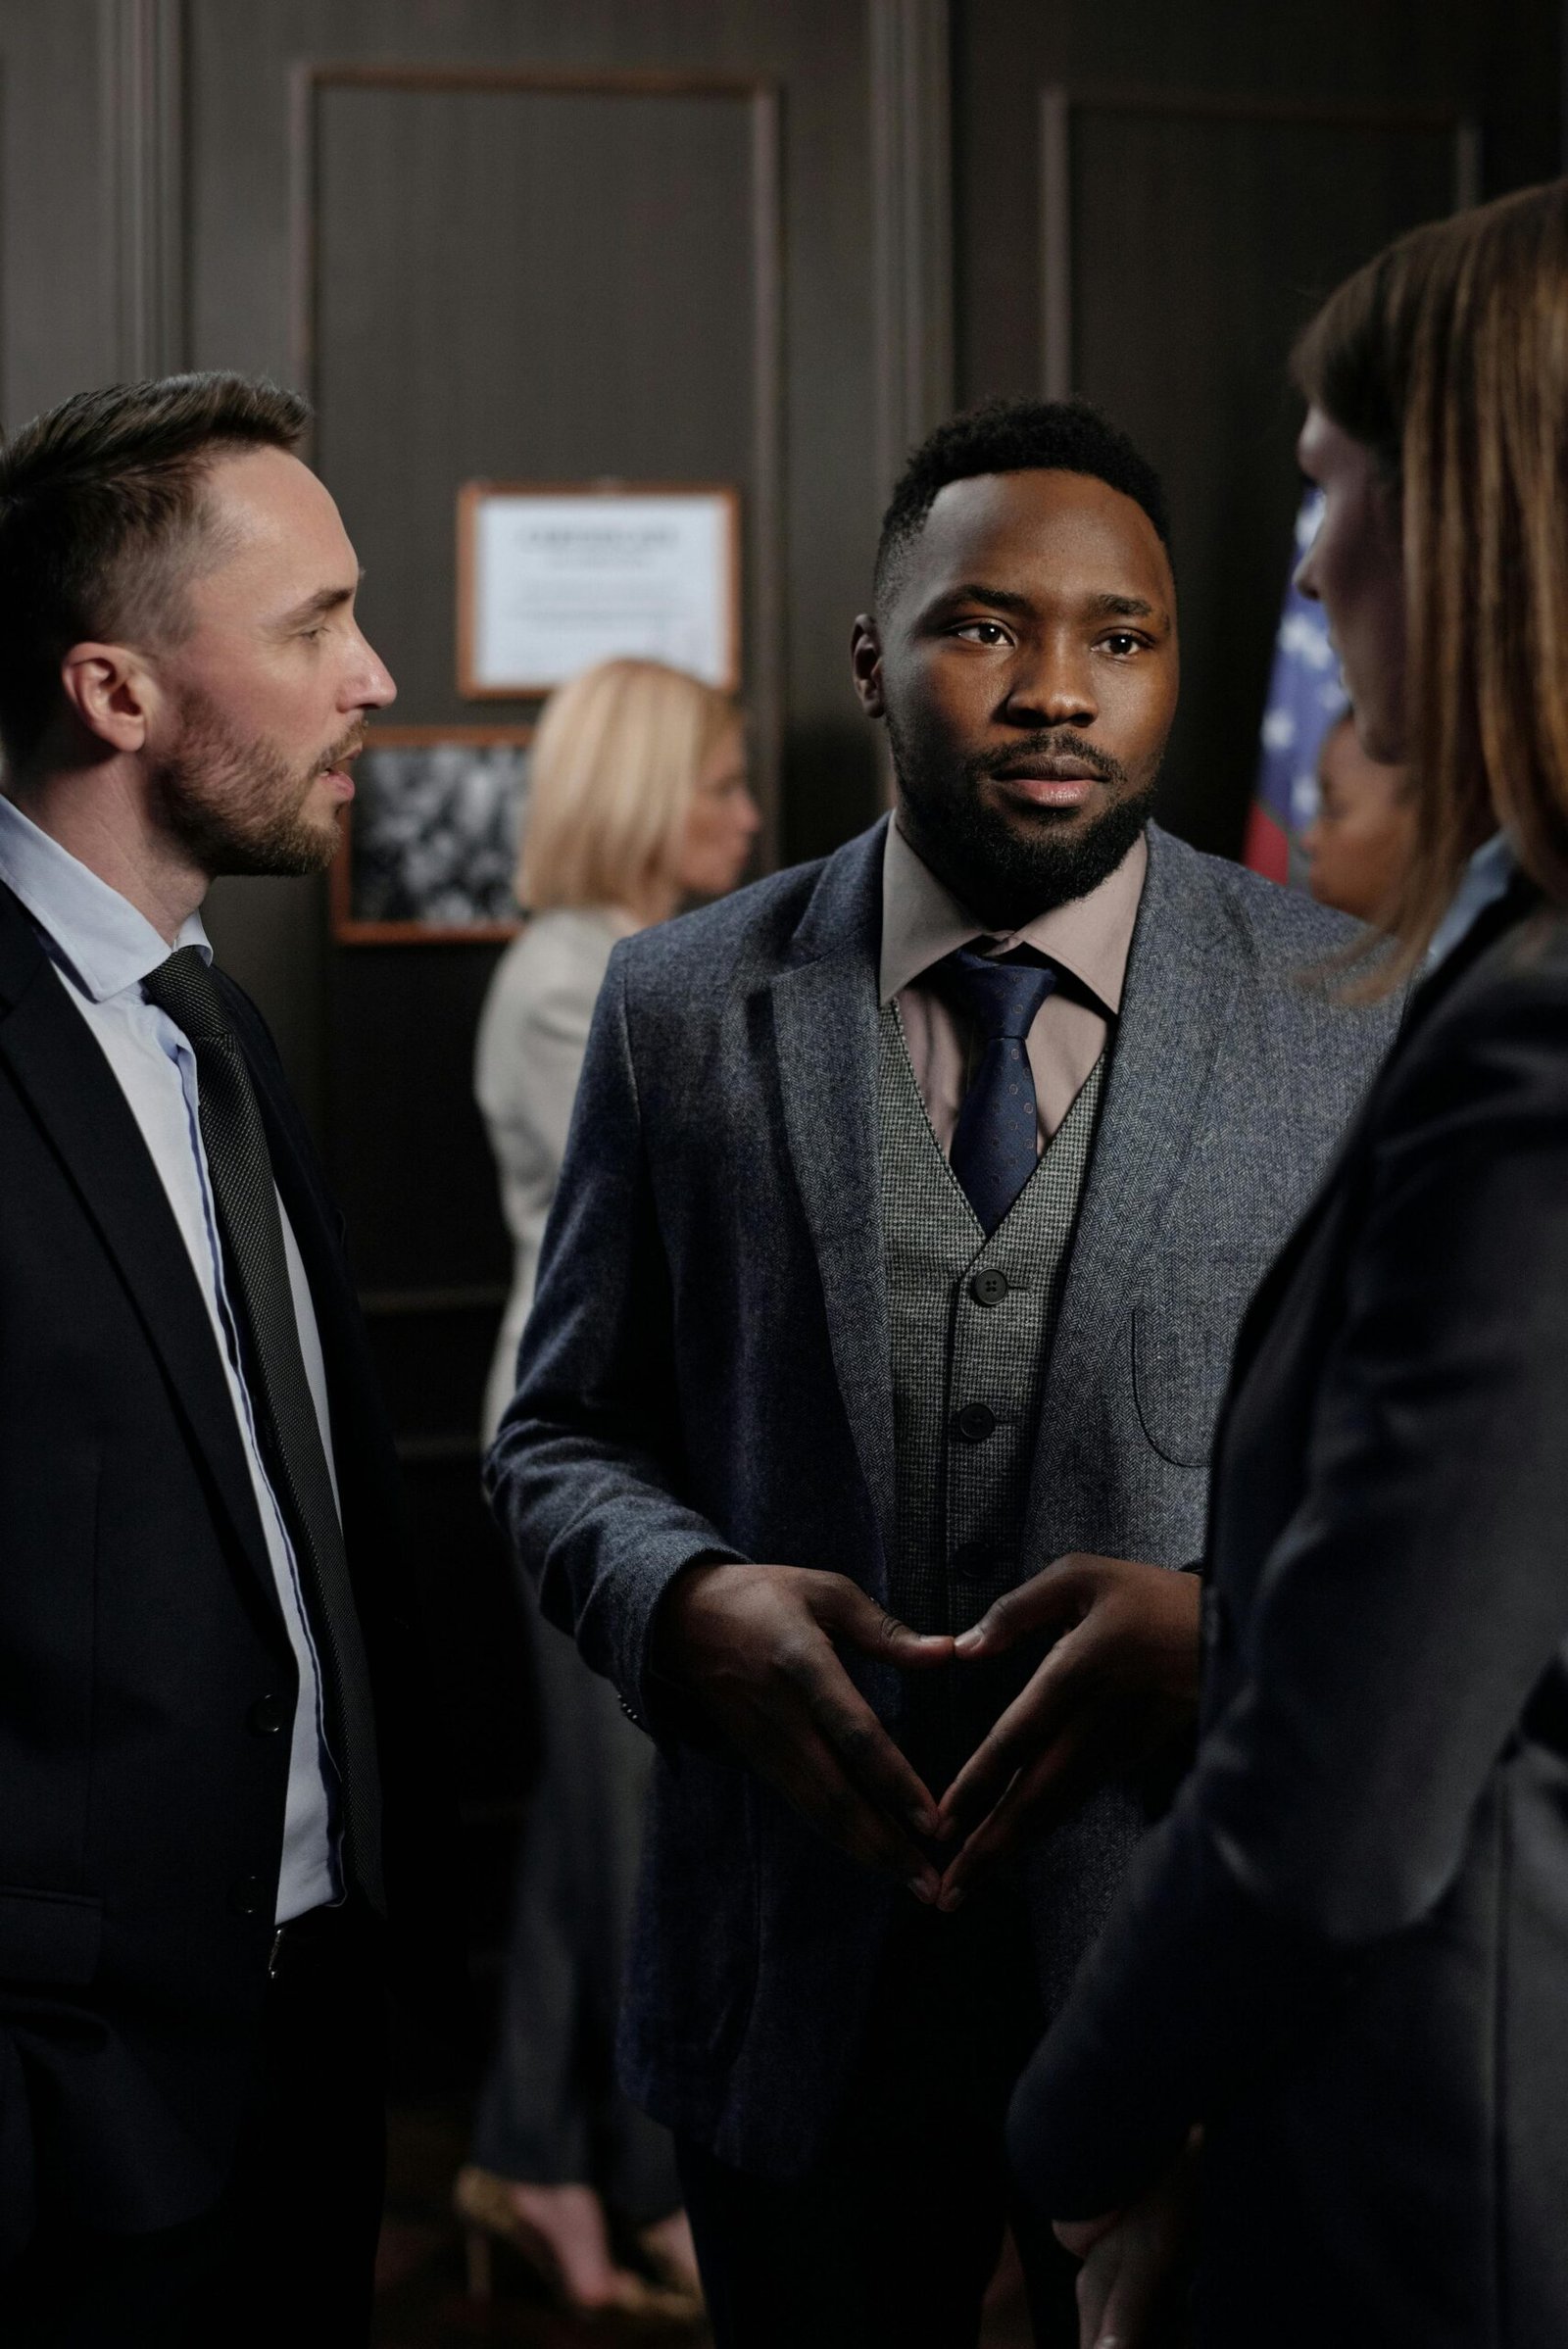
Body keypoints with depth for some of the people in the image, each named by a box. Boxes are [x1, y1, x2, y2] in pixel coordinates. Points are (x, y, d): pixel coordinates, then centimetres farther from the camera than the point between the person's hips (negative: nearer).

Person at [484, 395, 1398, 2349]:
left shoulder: (1355, 1019, -3)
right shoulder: (684, 1007, 1)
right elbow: (562, 1435, 7)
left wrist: (1233, 1624, -20)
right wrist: (692, 1603, -15)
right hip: (794, 1972, 1)